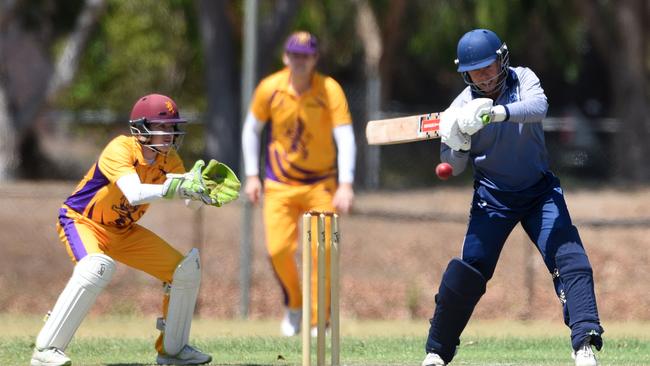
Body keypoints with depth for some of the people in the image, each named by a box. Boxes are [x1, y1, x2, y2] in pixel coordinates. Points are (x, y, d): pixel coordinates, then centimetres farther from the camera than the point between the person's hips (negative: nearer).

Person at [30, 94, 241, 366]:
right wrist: (174, 187, -58)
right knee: (98, 267, -37)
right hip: (81, 221, -7)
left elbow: (190, 201, -9)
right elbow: (134, 194, -44)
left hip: (124, 231, 8)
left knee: (187, 270, 1)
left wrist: (205, 190, -31)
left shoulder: (168, 159, -6)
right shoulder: (120, 150, -28)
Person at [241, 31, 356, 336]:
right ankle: (294, 305, 19)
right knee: (278, 249, -9)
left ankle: (319, 322, 2)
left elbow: (345, 137, -21)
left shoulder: (330, 90, -14)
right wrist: (252, 176, 2)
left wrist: (346, 185, -32)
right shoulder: (269, 89, -7)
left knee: (322, 251, -11)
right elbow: (251, 130, 8)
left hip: (320, 183, -1)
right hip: (279, 184, 2)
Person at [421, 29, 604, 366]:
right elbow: (454, 168, -4)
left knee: (568, 257, -18)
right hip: (492, 196, 0)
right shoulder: (463, 107, -8)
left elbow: (538, 107, -32)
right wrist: (458, 142, -26)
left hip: (540, 190, 0)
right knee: (469, 269, -6)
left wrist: (497, 113, -48)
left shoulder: (523, 80, -9)